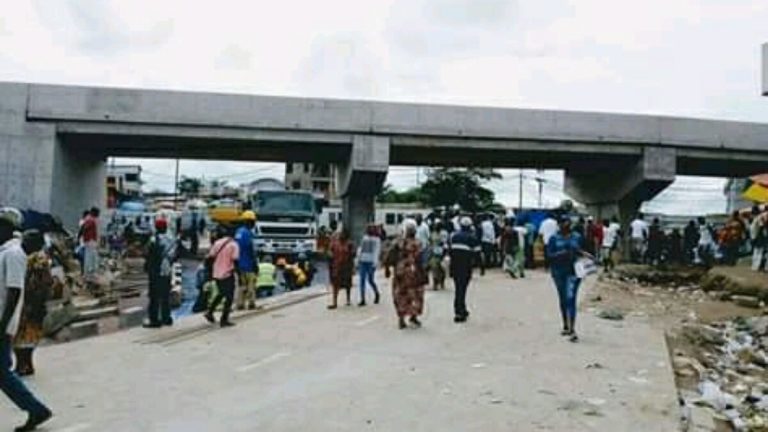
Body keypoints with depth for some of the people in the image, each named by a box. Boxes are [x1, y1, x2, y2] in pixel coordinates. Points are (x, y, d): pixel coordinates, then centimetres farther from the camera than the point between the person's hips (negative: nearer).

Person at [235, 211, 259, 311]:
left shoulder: (238, 232, 11)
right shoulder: (248, 232, -16)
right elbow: (251, 250, -18)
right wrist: (255, 263, -13)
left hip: (239, 263, 9)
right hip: (248, 264, -8)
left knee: (241, 284, 12)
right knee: (251, 284, -1)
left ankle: (239, 304, 13)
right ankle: (251, 303, 1)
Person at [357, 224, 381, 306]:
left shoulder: (376, 239, -2)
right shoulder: (364, 238, 12)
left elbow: (377, 251, -8)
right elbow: (360, 248, 17)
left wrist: (375, 262, -15)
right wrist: (358, 258, 9)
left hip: (371, 262, -4)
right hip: (363, 262, 4)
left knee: (370, 280, 3)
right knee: (362, 280, -1)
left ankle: (377, 294, 30)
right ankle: (362, 300, 3)